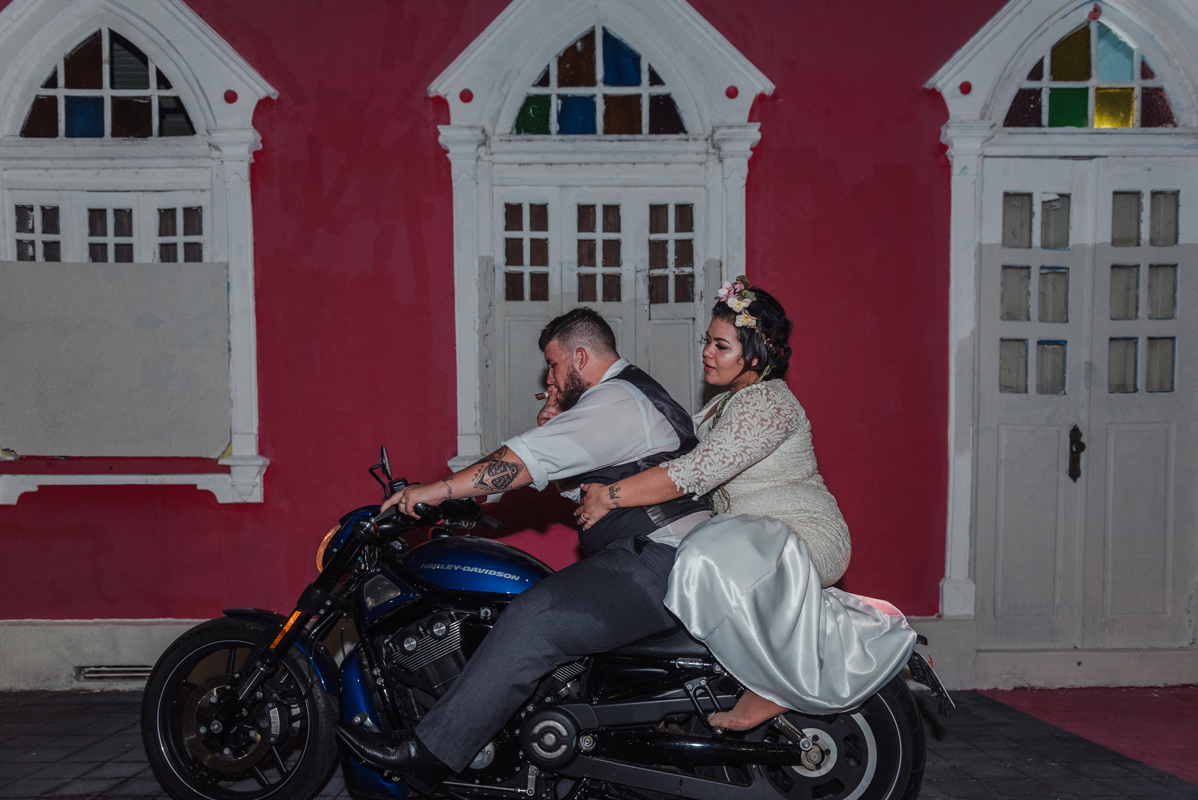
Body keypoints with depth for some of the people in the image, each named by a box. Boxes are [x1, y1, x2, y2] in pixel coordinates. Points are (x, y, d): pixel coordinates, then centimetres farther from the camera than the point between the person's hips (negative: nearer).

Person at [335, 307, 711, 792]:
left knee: (533, 619, -21)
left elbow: (524, 461, -19)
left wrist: (438, 490, -15)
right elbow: (575, 479, 27)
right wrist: (551, 428, 10)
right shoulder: (631, 395, 23)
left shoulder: (615, 401, -12)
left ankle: (424, 756, -22)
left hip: (656, 565, -11)